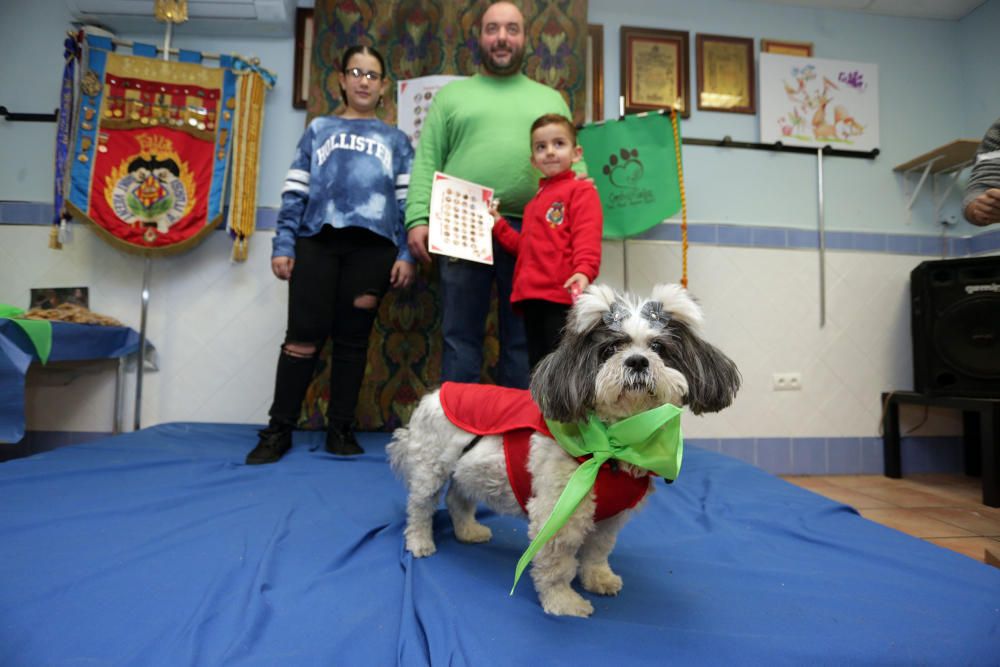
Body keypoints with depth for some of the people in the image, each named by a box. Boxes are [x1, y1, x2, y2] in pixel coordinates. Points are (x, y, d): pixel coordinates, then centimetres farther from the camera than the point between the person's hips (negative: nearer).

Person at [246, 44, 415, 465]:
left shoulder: (396, 140, 19)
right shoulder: (318, 130, 20)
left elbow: (407, 201, 9)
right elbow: (295, 192, 12)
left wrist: (406, 254, -3)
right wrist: (283, 245, 1)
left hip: (372, 246, 0)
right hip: (316, 242, 0)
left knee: (352, 339, 2)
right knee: (302, 336, -3)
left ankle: (340, 429, 12)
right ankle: (279, 429, 8)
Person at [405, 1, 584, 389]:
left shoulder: (550, 100, 20)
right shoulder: (452, 94, 17)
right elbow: (427, 162, 7)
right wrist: (418, 219, -8)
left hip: (531, 233, 1)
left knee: (522, 342, 5)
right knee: (460, 338, 2)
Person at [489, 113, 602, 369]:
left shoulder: (581, 191, 1)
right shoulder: (535, 201, 26)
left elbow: (587, 240, -13)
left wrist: (584, 272, -30)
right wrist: (498, 224, 24)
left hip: (562, 296, -8)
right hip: (532, 297, 8)